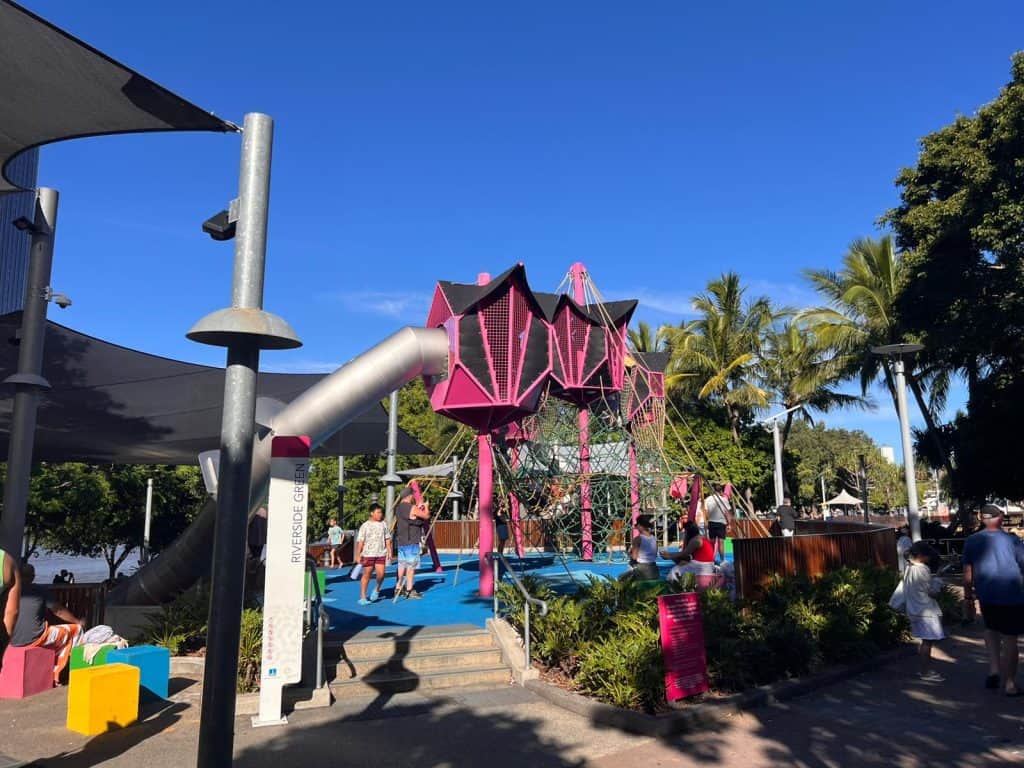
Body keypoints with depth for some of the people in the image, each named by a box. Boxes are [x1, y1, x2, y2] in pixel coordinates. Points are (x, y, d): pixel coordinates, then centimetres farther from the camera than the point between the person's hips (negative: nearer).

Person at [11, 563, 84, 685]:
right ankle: (54, 675, 19)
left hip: (11, 639, 6)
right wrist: (78, 621, 21)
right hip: (32, 638, -6)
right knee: (76, 629, 13)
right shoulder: (39, 589, -4)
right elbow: (58, 611, 5)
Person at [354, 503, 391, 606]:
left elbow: (387, 539, 14)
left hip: (381, 554, 3)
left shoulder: (383, 524, 7)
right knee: (366, 574, 3)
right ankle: (362, 597, 12)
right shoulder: (365, 526, -4)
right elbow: (360, 541, -5)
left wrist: (389, 552, 10)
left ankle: (377, 590, 21)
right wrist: (358, 555, -8)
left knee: (381, 573, -8)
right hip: (368, 554, -3)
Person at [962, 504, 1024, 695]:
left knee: (991, 629, 26)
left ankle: (994, 669, 11)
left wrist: (968, 592, 16)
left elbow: (968, 574, 2)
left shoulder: (971, 541, -1)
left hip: (986, 595, 3)